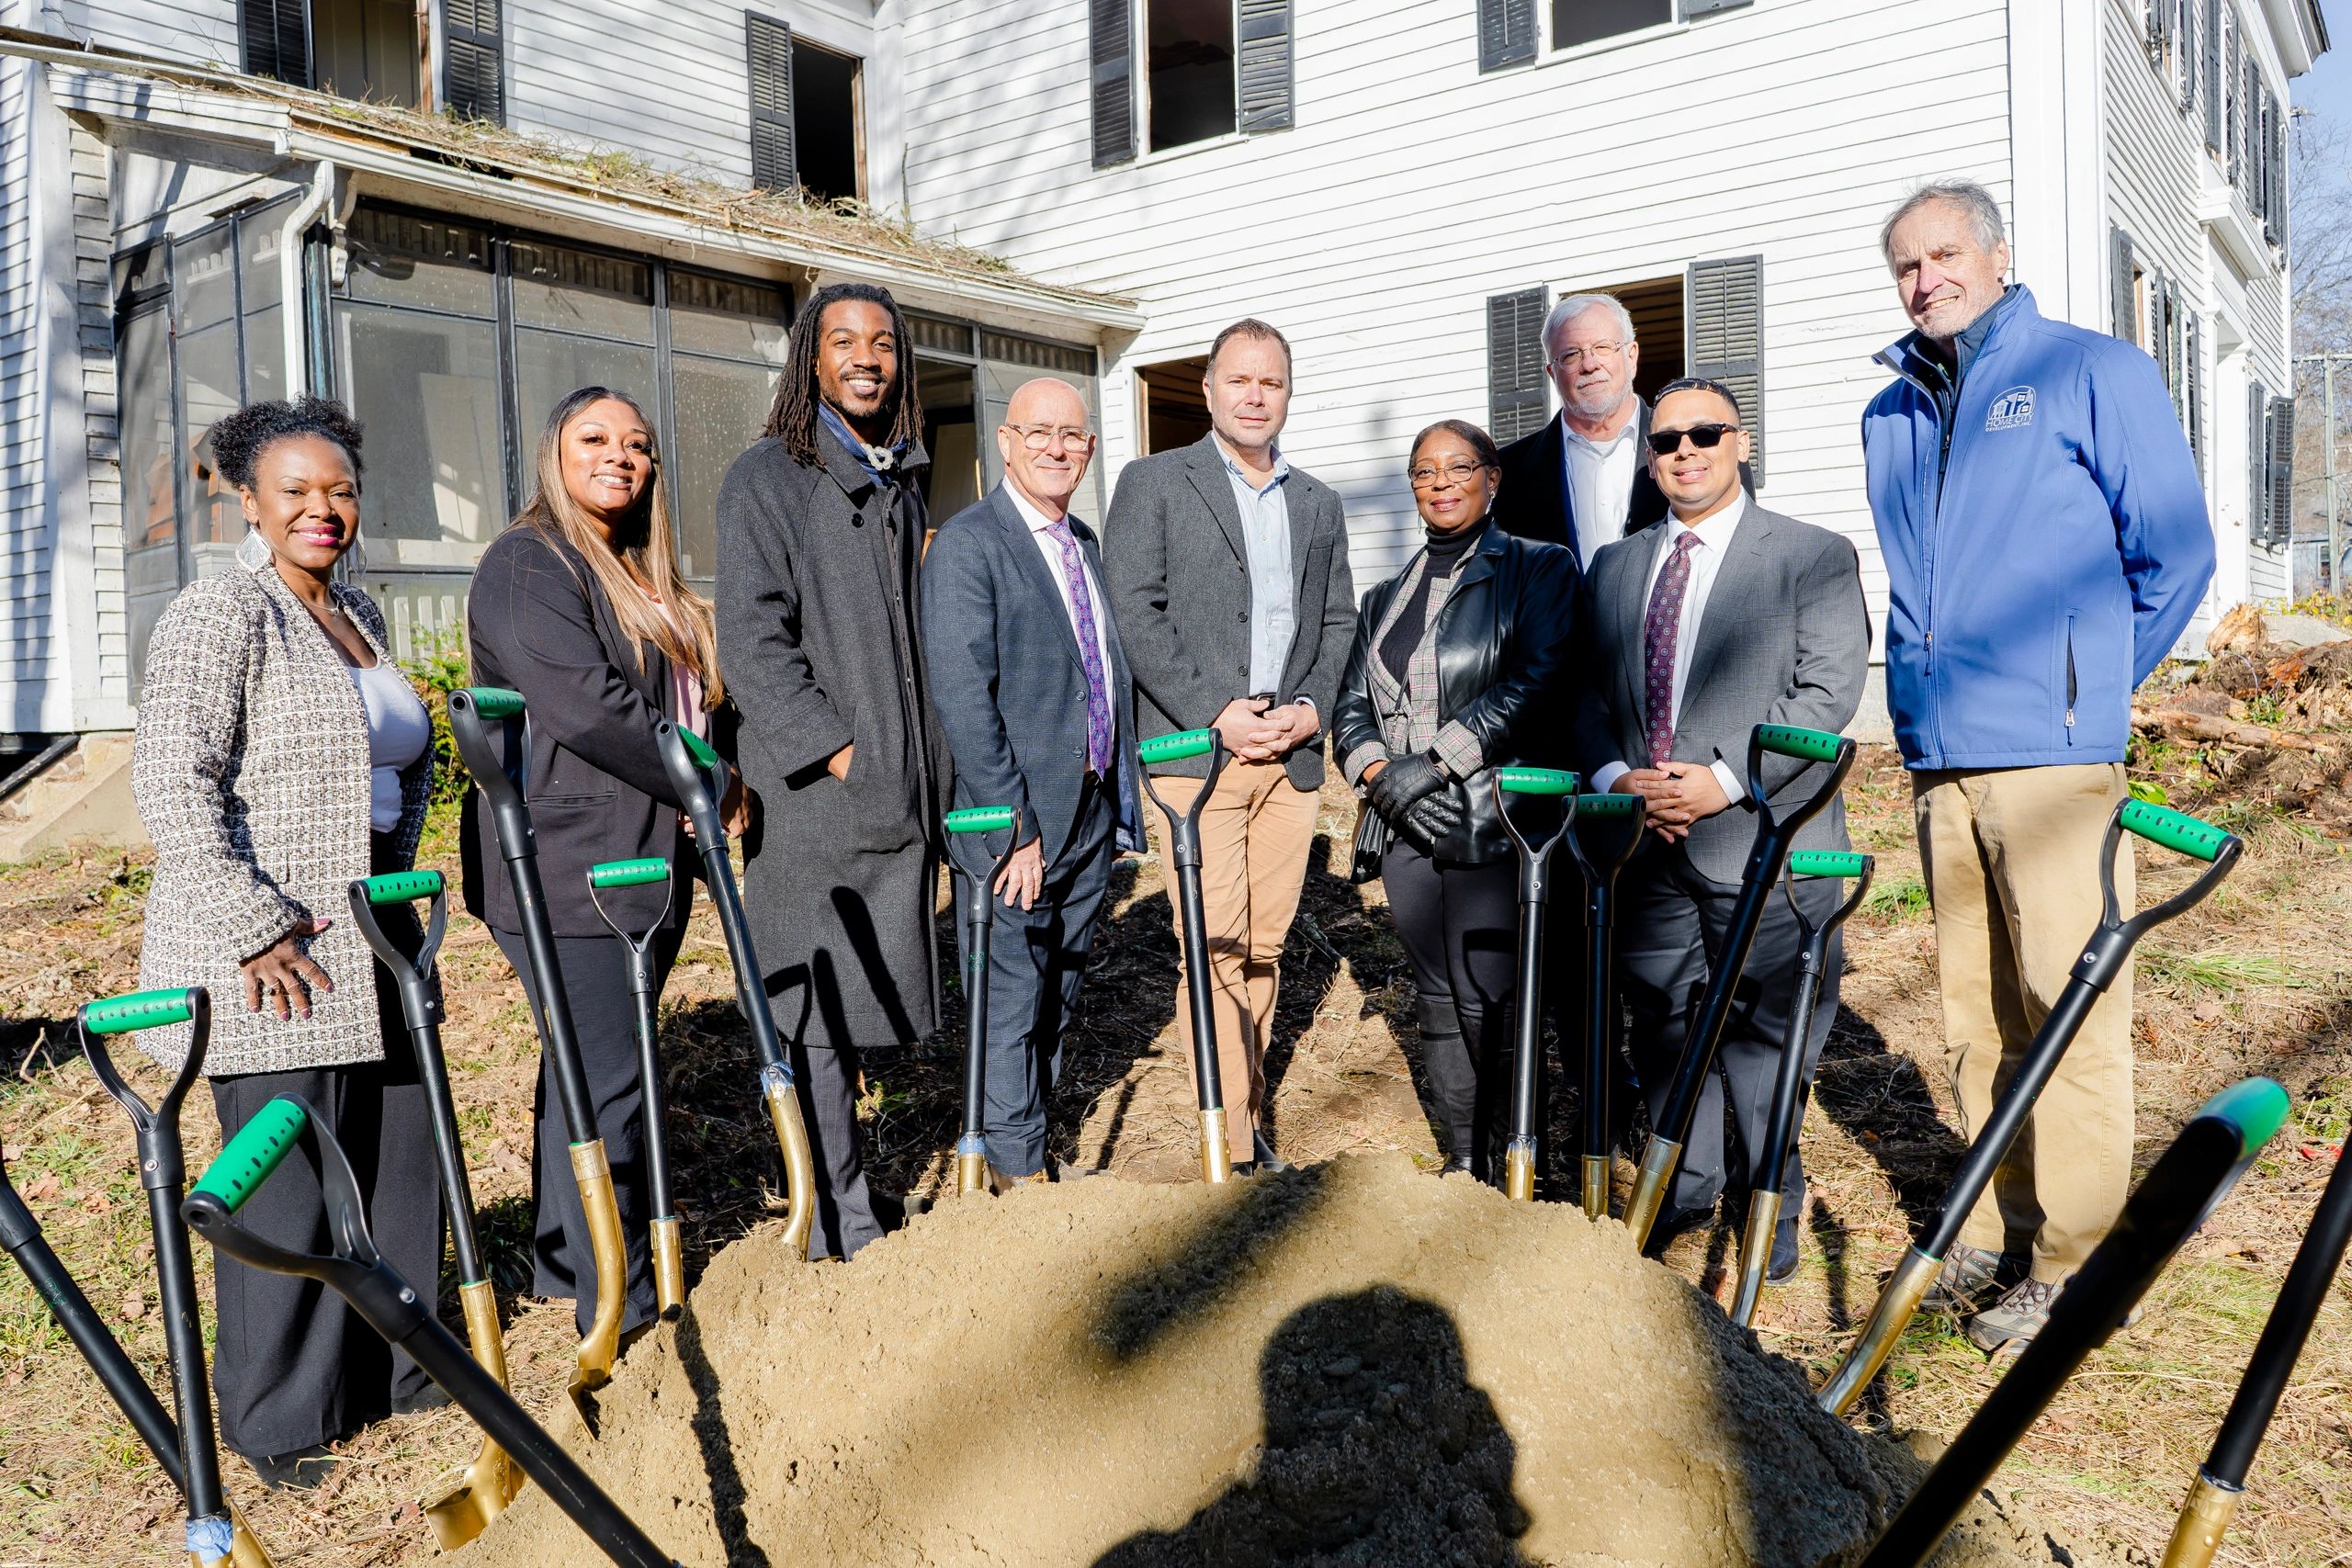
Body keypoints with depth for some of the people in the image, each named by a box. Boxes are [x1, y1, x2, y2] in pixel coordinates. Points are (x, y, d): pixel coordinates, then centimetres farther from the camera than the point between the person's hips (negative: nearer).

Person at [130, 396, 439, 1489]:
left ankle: (390, 1368, 32)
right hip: (267, 955, -8)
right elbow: (172, 784, -19)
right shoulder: (218, 617, -12)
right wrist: (253, 926, -20)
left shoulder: (359, 616, 14)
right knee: (288, 1182, 1)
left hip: (371, 940, 8)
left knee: (400, 1155, 14)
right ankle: (277, 1420, 19)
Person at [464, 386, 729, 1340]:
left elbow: (682, 706, 26)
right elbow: (583, 703, -21)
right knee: (606, 1084, -6)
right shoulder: (527, 563, -9)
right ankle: (621, 1309, 4)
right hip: (566, 868, -9)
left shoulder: (645, 580, 19)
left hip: (643, 863, 9)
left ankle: (563, 1263, 31)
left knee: (588, 1070, 17)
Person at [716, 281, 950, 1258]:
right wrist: (836, 750, -16)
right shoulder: (767, 479, -3)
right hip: (813, 796, -6)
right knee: (817, 1010, 0)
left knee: (872, 998, 12)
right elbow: (752, 643, -11)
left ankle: (837, 1175, 27)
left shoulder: (903, 485, 18)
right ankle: (842, 1227, 10)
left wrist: (927, 769, 13)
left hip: (903, 796, 7)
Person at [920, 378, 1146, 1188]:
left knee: (1058, 996, 16)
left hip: (1092, 811, 8)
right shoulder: (968, 543, -11)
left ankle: (1031, 1146, 31)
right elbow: (962, 698, -18)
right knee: (1013, 1000, 2)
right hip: (1019, 818, -7)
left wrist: (1121, 804, 12)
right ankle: (1018, 1175, 15)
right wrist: (1013, 828, -21)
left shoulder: (1083, 542, 14)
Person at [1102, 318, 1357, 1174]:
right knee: (1215, 945, -8)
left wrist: (1312, 705, -2)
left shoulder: (1318, 503, 19)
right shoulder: (1154, 482, 4)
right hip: (1195, 748, -4)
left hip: (1293, 752, 4)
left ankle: (1247, 1118, 19)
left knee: (1264, 944, 8)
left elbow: (1339, 620, 17)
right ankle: (1233, 1146, -2)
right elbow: (1134, 613, -5)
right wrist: (1215, 713, -12)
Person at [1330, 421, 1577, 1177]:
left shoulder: (1537, 569, 2)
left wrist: (1432, 761, -15)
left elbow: (1533, 683, -11)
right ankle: (1462, 1158, 23)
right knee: (1437, 1001, 11)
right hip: (1409, 829, 5)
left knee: (1486, 1002, -7)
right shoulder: (1386, 600, 18)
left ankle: (1508, 1164, 10)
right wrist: (1385, 778, -8)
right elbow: (1350, 711, 12)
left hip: (1496, 822, -5)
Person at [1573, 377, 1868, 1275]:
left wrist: (1725, 779, -17)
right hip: (1645, 846, 4)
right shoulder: (1613, 566, 17)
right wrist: (1614, 775, -7)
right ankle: (1684, 1192, 28)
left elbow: (1829, 691, -8)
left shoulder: (1815, 556, 2)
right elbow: (1587, 694, 12)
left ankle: (1771, 1209, 20)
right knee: (1663, 1026, 12)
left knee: (1764, 1032, 3)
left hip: (1761, 838, -4)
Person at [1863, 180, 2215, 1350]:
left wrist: (2091, 682, 6)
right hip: (1937, 758, 6)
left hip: (2053, 754, -5)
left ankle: (2075, 1261, 8)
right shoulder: (1890, 417, 18)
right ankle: (1996, 1227, 22)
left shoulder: (2094, 373, 1)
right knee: (1973, 1010, 10)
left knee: (2067, 1007, -3)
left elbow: (2177, 553, 1)